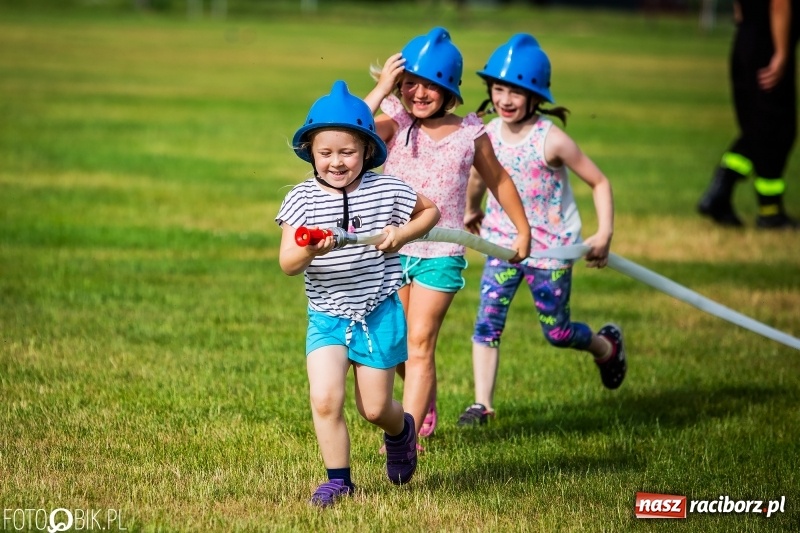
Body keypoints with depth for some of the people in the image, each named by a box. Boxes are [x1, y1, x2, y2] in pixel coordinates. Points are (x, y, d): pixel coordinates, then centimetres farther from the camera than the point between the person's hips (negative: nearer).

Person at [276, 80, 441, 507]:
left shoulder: (387, 191, -6)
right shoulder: (301, 199, -9)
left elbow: (431, 210, 12)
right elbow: (287, 264, -15)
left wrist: (403, 234, -6)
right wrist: (309, 250, -37)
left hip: (380, 314, 0)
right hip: (327, 316, 0)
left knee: (374, 407, 7)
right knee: (325, 398, -16)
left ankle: (402, 431, 43)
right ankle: (338, 479, 1)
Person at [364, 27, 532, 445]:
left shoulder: (469, 134, -3)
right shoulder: (395, 121, -5)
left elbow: (499, 181, 13)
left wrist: (523, 231, 20)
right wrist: (380, 90, -25)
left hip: (441, 254, -2)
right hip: (392, 248, 2)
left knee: (420, 342, -9)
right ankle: (425, 409, 40)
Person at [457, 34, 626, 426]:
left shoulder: (551, 140, -19)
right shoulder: (487, 135, -6)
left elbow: (599, 182, -12)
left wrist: (604, 236, -19)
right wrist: (471, 211, 32)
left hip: (550, 247, -3)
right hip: (502, 243, 4)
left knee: (557, 332, 9)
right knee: (487, 323, -10)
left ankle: (607, 345, 40)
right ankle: (482, 404, -6)